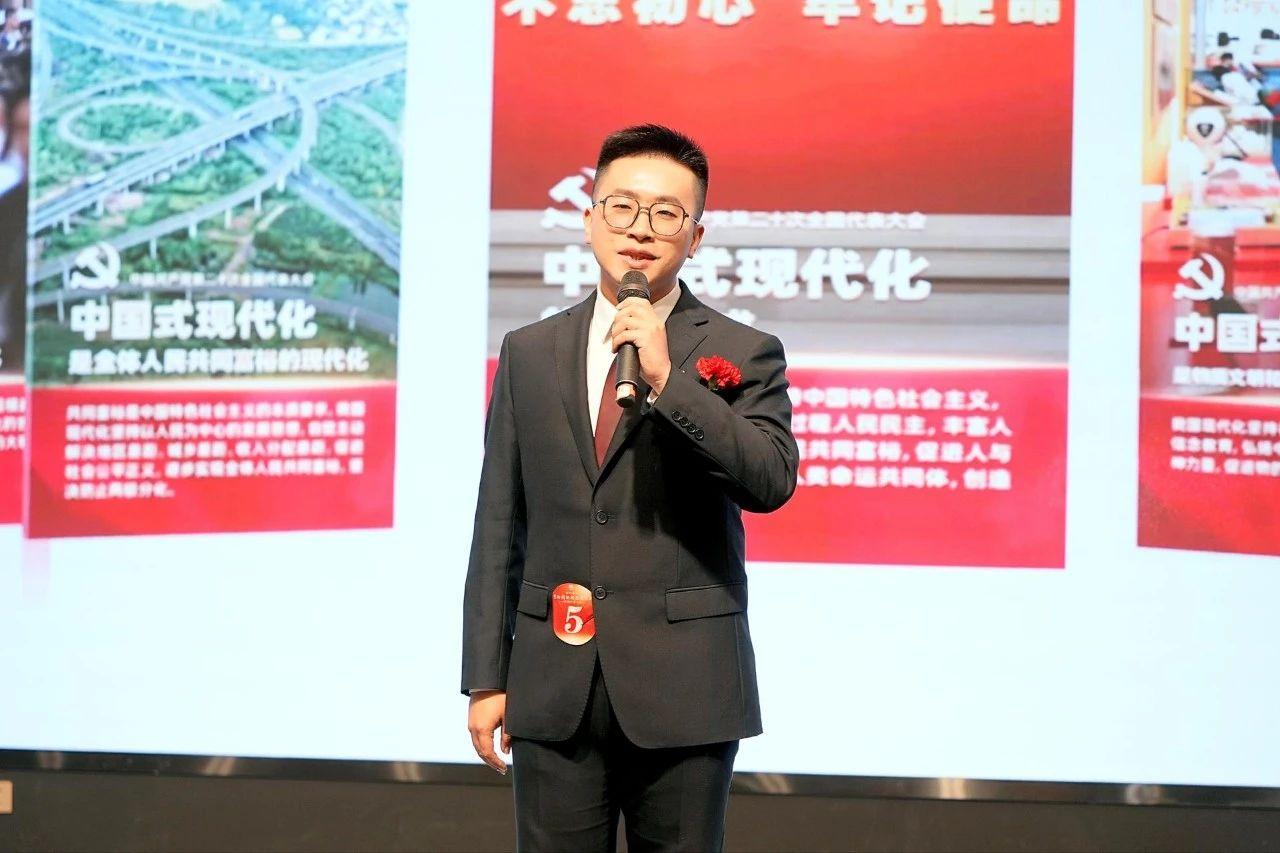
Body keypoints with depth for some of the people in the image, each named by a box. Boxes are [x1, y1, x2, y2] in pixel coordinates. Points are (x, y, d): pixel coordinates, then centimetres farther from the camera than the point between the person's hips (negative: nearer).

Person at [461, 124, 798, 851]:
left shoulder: (744, 354, 1)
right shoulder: (529, 353, 10)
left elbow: (771, 482, -14)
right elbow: (499, 524, 10)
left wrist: (669, 380, -21)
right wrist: (485, 678, 7)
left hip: (684, 691, -2)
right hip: (554, 688, 2)